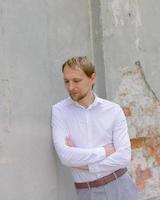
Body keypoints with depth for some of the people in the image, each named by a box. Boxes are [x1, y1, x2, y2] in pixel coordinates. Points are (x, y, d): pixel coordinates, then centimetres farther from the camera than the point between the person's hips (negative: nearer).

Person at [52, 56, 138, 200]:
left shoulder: (113, 110, -4)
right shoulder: (59, 111, -6)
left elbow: (124, 156, -10)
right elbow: (65, 156, -17)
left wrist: (85, 165, -15)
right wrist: (105, 151, -12)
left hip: (119, 186, 1)